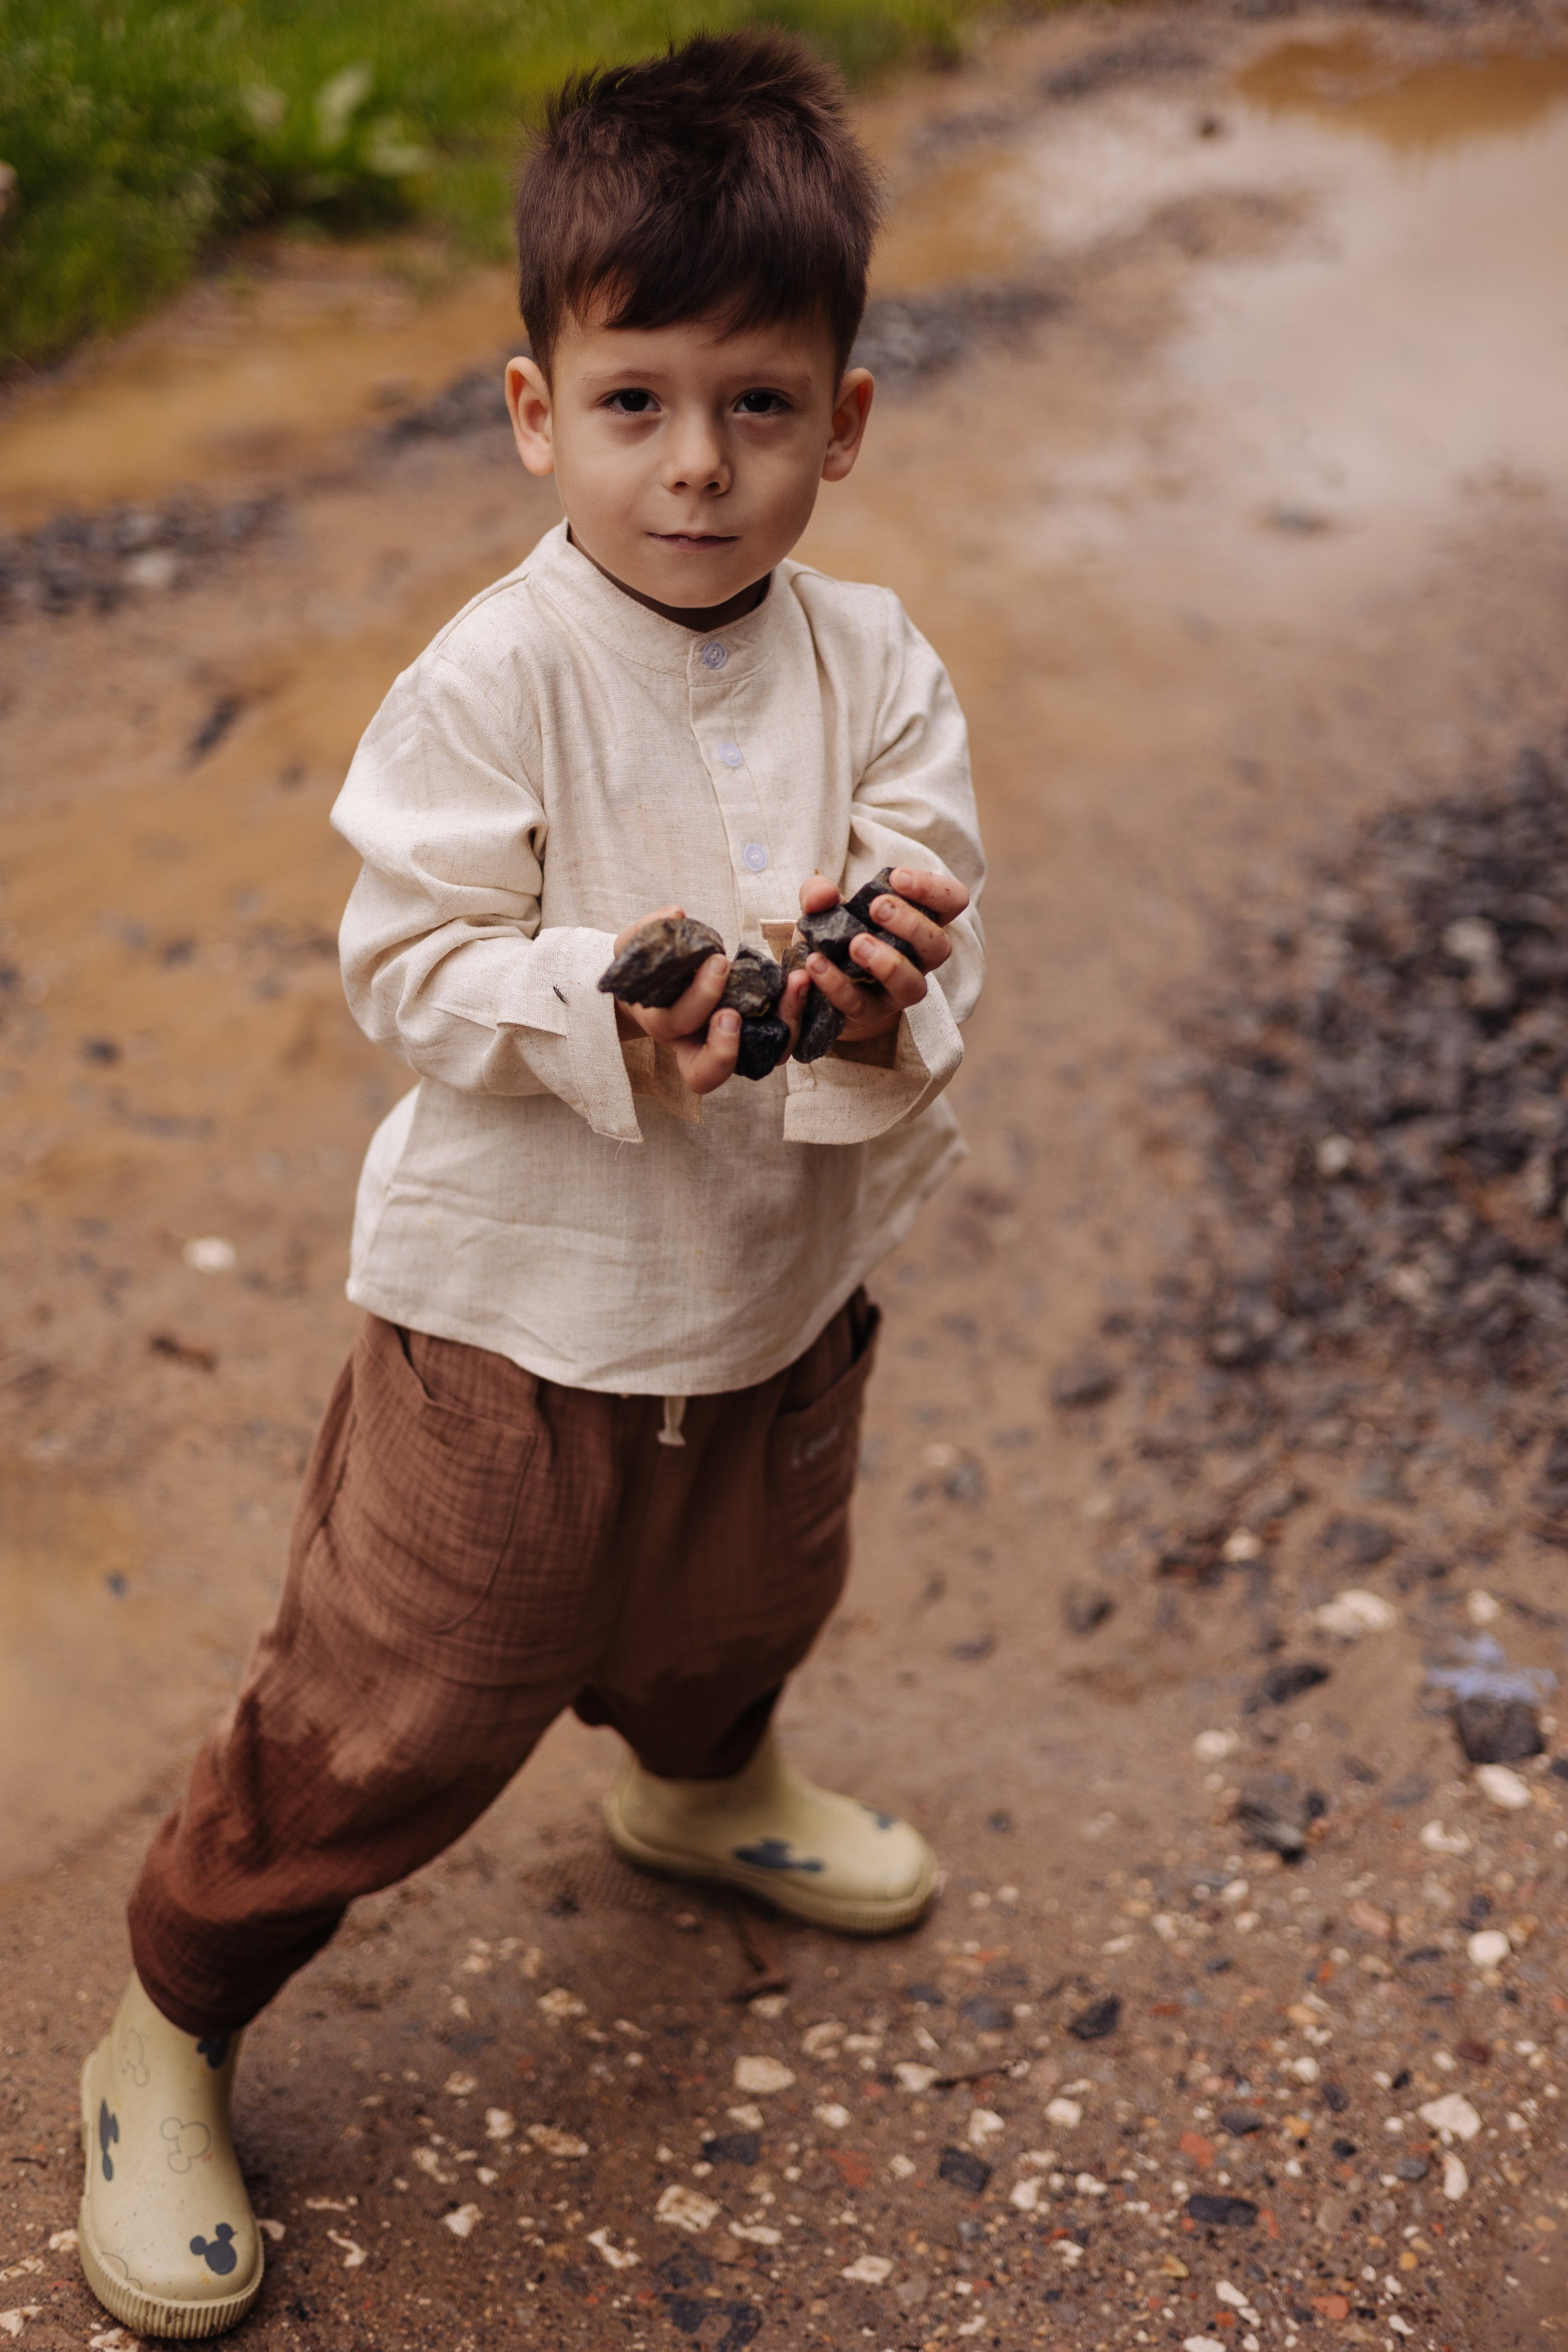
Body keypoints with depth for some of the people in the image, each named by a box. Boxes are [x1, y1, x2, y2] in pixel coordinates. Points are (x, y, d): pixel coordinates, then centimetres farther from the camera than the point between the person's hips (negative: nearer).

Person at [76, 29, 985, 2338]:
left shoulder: (877, 667, -6)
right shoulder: (495, 681, -19)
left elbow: (937, 928, -6)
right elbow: (407, 958, -18)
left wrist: (884, 968, -29)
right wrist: (605, 1008, -34)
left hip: (780, 1302, 5)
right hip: (518, 1320, -5)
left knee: (742, 1609, 31)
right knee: (377, 1724, 3)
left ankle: (700, 1789, 66)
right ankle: (169, 2037, 28)